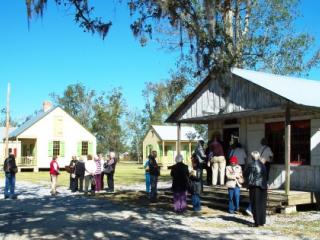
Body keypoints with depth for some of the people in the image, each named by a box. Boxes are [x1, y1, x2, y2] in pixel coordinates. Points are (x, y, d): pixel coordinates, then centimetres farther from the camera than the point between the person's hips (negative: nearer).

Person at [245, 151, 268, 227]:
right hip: (263, 186, 5)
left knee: (255, 204, 1)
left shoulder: (251, 165, -10)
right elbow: (265, 176, 11)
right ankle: (262, 221, 18)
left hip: (254, 186, -4)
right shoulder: (262, 165, 5)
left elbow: (245, 174, -1)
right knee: (262, 204, 12)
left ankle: (257, 222, 1)